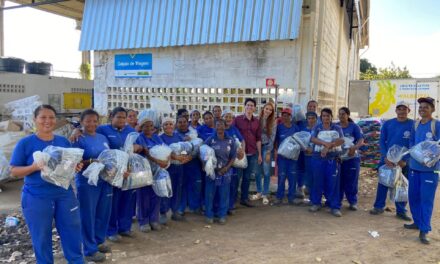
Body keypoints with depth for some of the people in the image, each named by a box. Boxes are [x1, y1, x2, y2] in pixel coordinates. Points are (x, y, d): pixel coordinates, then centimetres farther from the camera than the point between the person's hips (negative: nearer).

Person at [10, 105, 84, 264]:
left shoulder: (64, 141, 5)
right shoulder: (25, 143, -6)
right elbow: (14, 172, -6)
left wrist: (76, 167, -11)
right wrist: (35, 167, -24)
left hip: (65, 195, 3)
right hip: (36, 198, -3)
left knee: (73, 231, 11)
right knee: (41, 237, 10)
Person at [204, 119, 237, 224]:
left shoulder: (230, 141, 0)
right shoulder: (210, 140, -4)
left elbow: (233, 156, 2)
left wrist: (226, 168, -8)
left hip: (225, 172, 1)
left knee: (224, 195, 8)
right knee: (209, 194, 6)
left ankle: (222, 215, 22)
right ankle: (209, 215, 20)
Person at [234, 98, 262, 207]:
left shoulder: (257, 121, 7)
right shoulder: (237, 119, -3)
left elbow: (258, 139, 9)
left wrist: (259, 154, 8)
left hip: (252, 154, 3)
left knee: (247, 177, 11)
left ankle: (244, 198, 23)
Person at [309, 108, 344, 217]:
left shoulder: (337, 128, 7)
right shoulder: (317, 127, 8)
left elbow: (341, 140, -10)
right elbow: (313, 139, -10)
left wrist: (328, 146, -22)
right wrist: (326, 143, -23)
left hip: (333, 158, -1)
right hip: (318, 157, 1)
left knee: (333, 182, -2)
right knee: (318, 181, 6)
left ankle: (335, 207, 4)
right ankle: (316, 203, 20)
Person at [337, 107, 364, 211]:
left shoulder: (354, 127, -1)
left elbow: (361, 141, -9)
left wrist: (354, 147, -30)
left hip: (352, 158, -2)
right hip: (337, 158, 2)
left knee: (351, 181, 1)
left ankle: (353, 202, 12)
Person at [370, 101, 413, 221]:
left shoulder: (413, 125, -4)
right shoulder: (388, 124, 0)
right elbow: (382, 141, 0)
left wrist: (405, 160, -14)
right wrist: (386, 157, -12)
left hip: (404, 161, -1)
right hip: (387, 159, 1)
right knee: (383, 183, 7)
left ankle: (401, 211, 19)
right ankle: (379, 207, 18)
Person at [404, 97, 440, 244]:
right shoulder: (416, 125, 10)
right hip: (414, 166, 6)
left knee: (426, 199, -4)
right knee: (413, 196, 12)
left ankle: (424, 230, 0)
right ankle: (417, 222, 29)